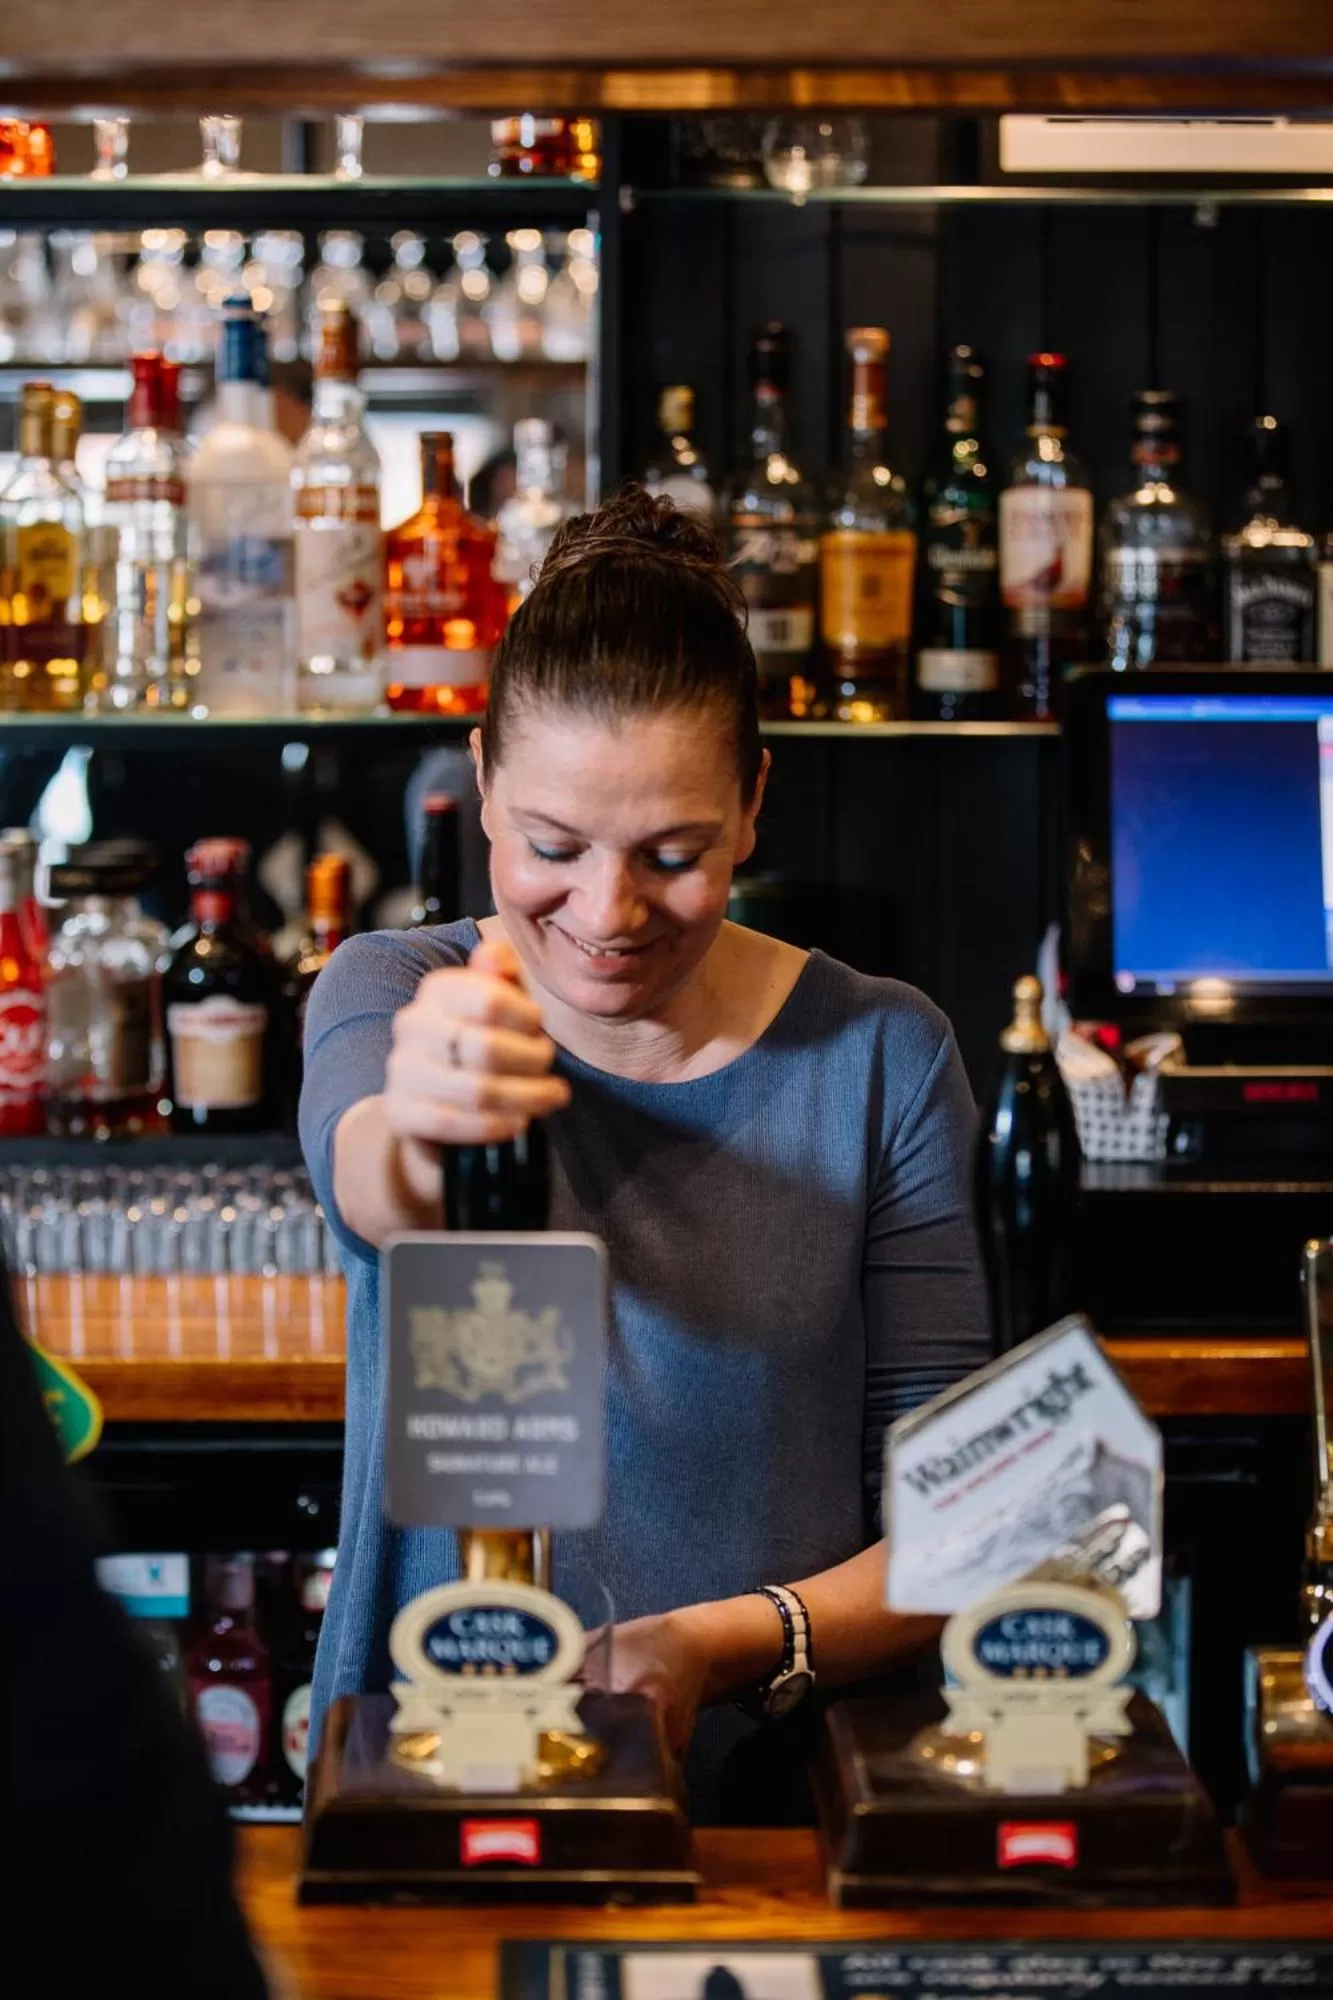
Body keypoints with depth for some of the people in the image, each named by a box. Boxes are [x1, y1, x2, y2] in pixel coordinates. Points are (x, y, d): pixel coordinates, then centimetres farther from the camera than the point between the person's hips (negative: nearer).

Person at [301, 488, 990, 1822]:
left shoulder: (883, 1054, 3)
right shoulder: (390, 991, 4)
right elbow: (360, 1178, -21)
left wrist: (718, 1647, -14)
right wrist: (424, 1127, -43)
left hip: (768, 1794, 0)